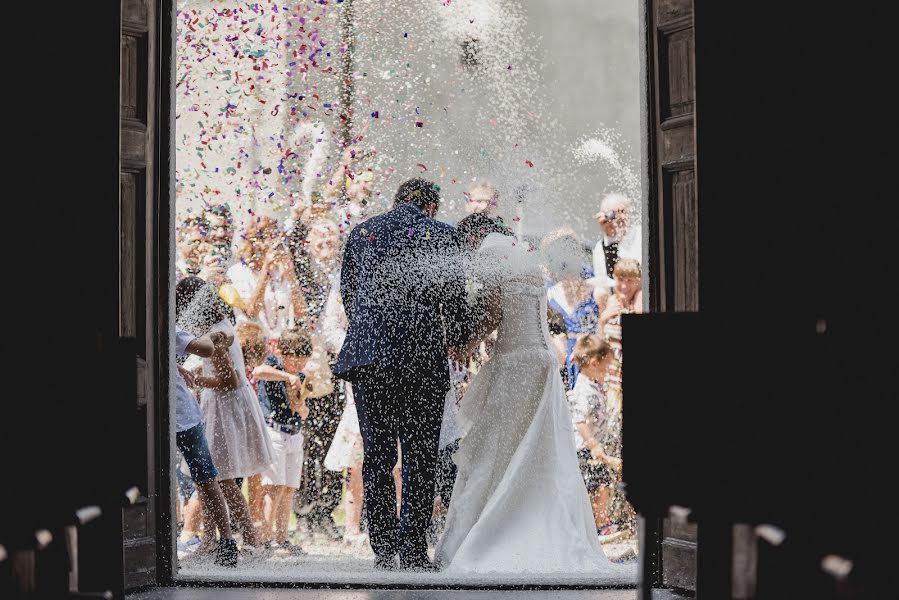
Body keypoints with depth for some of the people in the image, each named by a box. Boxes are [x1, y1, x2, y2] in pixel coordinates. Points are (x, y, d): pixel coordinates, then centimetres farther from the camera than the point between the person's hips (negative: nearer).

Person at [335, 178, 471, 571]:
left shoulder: (361, 231, 14)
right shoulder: (439, 233, 4)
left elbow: (347, 294, 16)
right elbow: (453, 295, 2)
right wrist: (458, 340, 17)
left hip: (366, 354, 3)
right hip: (421, 357, -3)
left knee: (376, 455, 8)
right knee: (420, 457, 2)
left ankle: (383, 549, 8)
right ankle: (413, 551, -1)